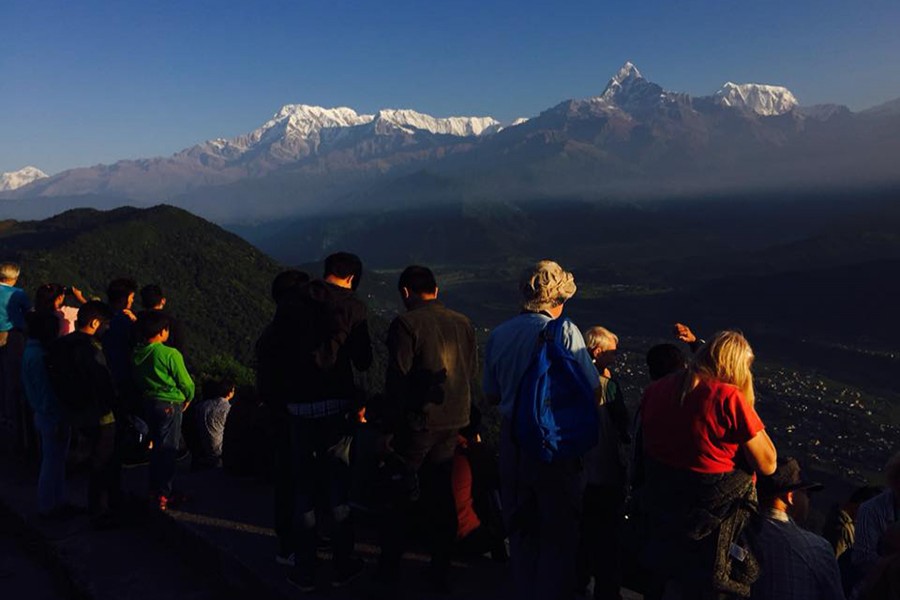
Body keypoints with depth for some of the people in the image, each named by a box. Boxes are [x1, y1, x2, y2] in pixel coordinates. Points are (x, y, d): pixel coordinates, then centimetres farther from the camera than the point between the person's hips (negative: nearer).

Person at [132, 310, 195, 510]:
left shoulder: (137, 353, 1)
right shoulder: (170, 354, -17)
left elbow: (137, 381, 9)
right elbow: (186, 383, -11)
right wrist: (187, 399, 7)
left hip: (148, 402, 7)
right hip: (170, 404, -7)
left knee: (157, 447, 18)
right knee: (167, 449, 1)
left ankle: (154, 490, 26)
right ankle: (163, 495, 4)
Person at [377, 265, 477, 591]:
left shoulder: (406, 323, -12)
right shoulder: (463, 323, 4)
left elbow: (397, 379, -15)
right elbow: (471, 373, 8)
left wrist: (391, 427, -7)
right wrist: (461, 417, 15)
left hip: (417, 423, -5)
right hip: (453, 423, 5)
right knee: (441, 494, 15)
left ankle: (389, 568, 21)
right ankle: (441, 571, 23)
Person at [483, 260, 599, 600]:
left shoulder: (498, 335, 1)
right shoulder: (565, 332, -12)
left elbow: (491, 396, 7)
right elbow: (592, 391, -11)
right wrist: (604, 376, 10)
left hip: (513, 441, 5)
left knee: (521, 530, 20)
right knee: (559, 533, 11)